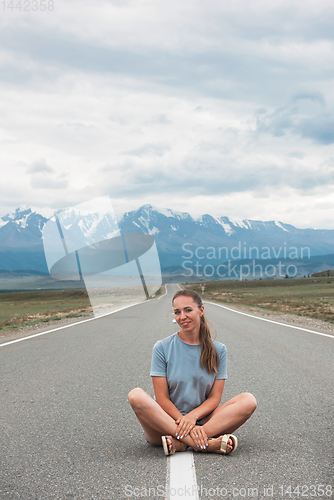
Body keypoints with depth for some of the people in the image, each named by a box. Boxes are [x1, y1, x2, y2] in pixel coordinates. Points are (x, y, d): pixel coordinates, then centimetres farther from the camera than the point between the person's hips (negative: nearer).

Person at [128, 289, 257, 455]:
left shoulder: (218, 350, 4)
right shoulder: (162, 348, -2)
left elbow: (215, 398, 0)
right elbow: (162, 399, -6)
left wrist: (193, 416, -20)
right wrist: (185, 423, -21)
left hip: (202, 421, 2)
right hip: (168, 421, -2)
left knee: (248, 400, -20)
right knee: (136, 396, -30)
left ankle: (179, 443, -30)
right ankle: (207, 444, -34)